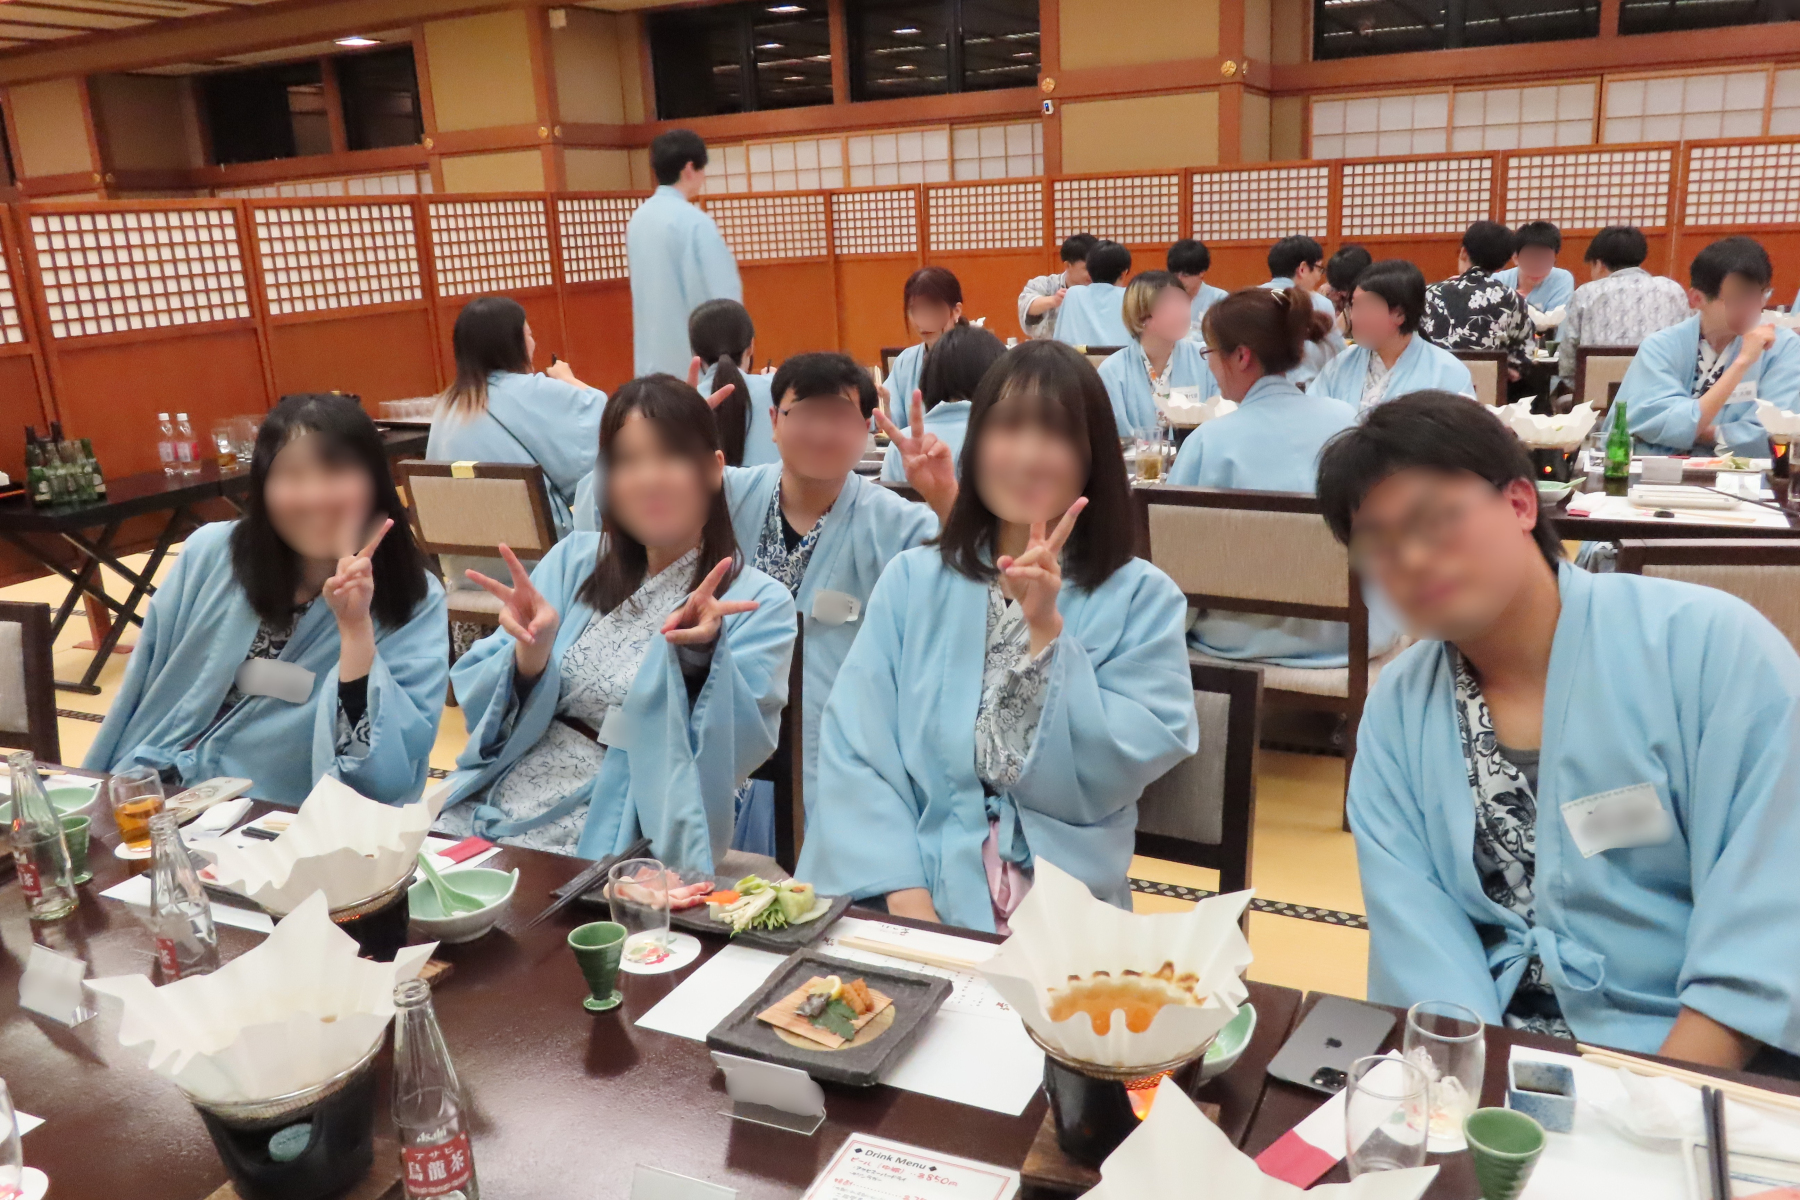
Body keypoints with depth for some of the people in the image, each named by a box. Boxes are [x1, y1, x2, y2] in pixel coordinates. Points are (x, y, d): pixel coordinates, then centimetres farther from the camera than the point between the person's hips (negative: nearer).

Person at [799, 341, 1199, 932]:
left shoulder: (1144, 598, 1)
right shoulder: (911, 580, 6)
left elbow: (1108, 778, -6)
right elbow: (853, 751, -1)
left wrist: (1047, 631, -14)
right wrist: (906, 895, -13)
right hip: (906, 898, 1)